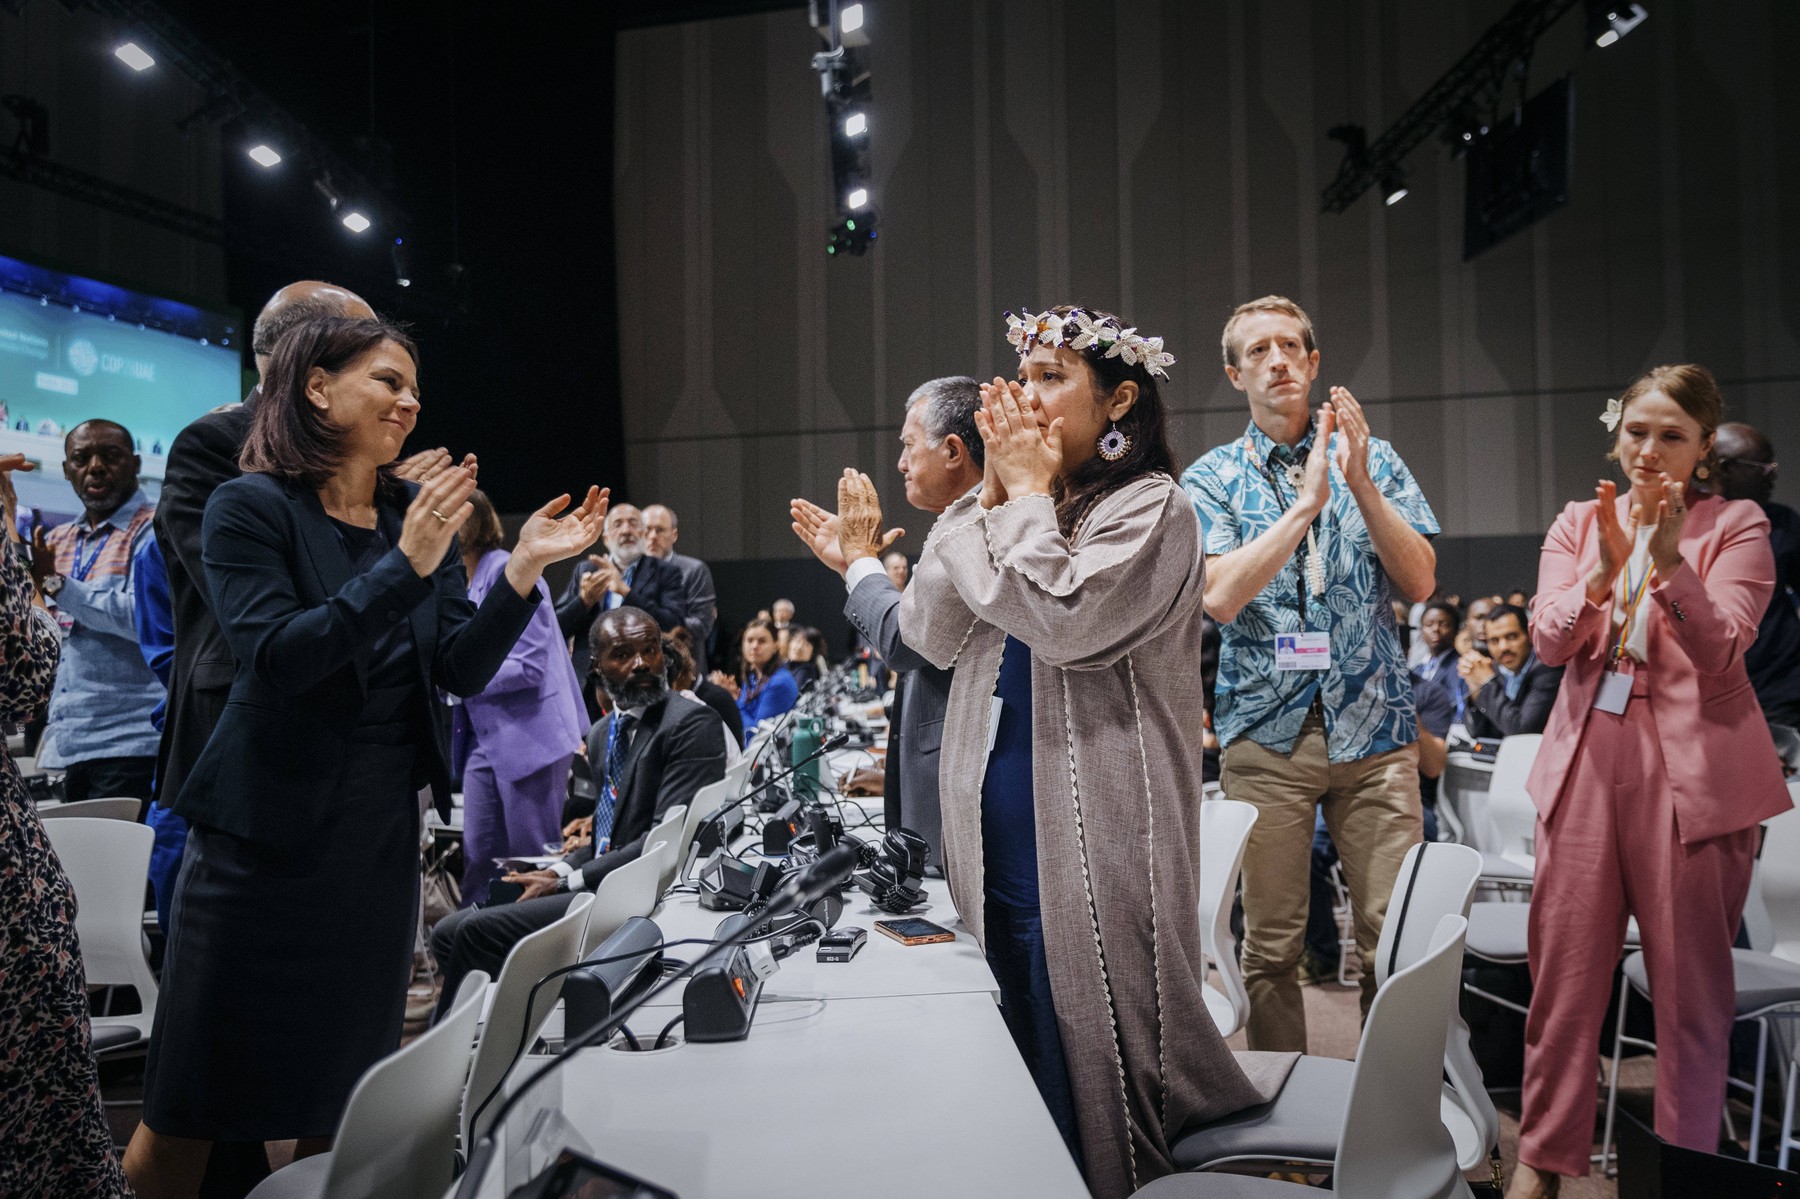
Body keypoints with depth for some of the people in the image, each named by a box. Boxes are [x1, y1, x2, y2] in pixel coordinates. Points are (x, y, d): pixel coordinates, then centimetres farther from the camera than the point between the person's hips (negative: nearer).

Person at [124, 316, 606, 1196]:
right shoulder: (252, 507, -8)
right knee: (192, 1108, 6)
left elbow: (462, 671, -1)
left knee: (343, 1091, 16)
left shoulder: (422, 513, 6)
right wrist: (404, 566, -28)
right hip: (269, 831, -4)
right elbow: (274, 657, -21)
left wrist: (524, 570, -15)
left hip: (382, 833, 5)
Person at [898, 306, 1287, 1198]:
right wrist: (994, 494, -2)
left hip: (1089, 843, -7)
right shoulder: (1013, 510, 13)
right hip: (994, 836, 7)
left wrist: (1030, 492, -9)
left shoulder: (1150, 507, -7)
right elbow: (929, 634, 3)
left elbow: (1064, 623, -22)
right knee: (1013, 1062, 17)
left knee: (1088, 1054, 4)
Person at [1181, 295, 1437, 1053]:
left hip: (1374, 728, 1)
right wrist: (1306, 503, -16)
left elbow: (1419, 581, 0)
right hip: (1267, 732, -1)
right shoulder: (1213, 479, 5)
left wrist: (1360, 483, -12)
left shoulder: (1373, 459, 10)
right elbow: (1220, 596, -11)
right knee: (1271, 944, 4)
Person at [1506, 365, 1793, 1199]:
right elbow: (1548, 642, -4)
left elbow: (1722, 653, -12)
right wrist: (1605, 569, -21)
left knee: (1691, 986, 7)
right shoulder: (1578, 523, 10)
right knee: (1563, 970, 7)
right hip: (1588, 762, 3)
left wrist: (1670, 561, -26)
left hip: (1692, 772, -2)